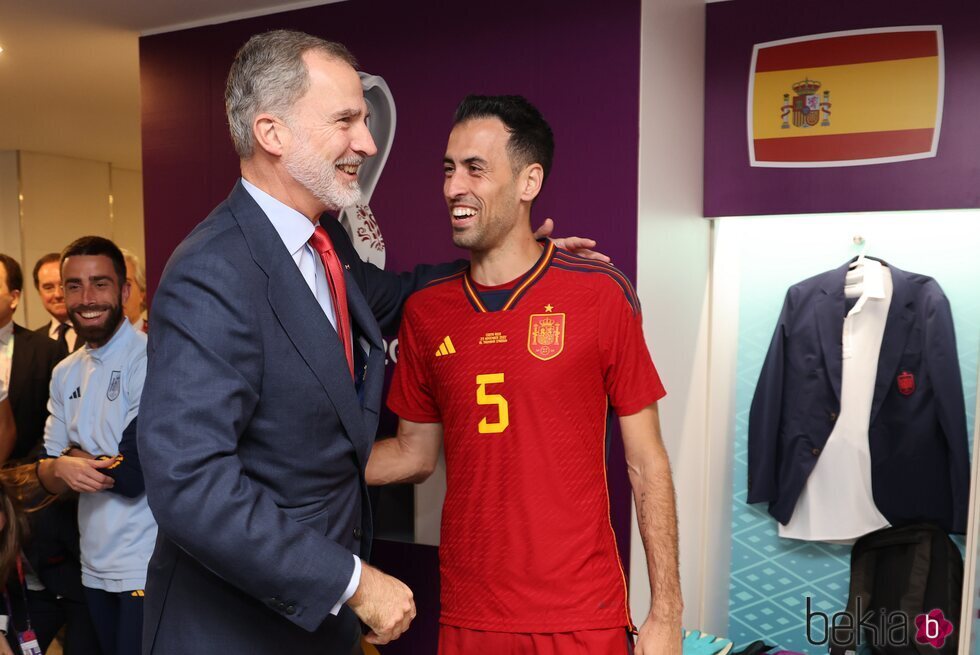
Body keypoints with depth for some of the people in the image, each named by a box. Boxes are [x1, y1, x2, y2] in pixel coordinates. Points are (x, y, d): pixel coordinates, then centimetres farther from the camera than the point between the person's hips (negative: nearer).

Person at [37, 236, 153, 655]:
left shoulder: (150, 358, -15)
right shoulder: (64, 374, 9)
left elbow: (134, 473, -19)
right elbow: (48, 473, 8)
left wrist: (73, 454, -3)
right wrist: (62, 469, -14)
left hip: (149, 568, -7)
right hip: (94, 565, 7)